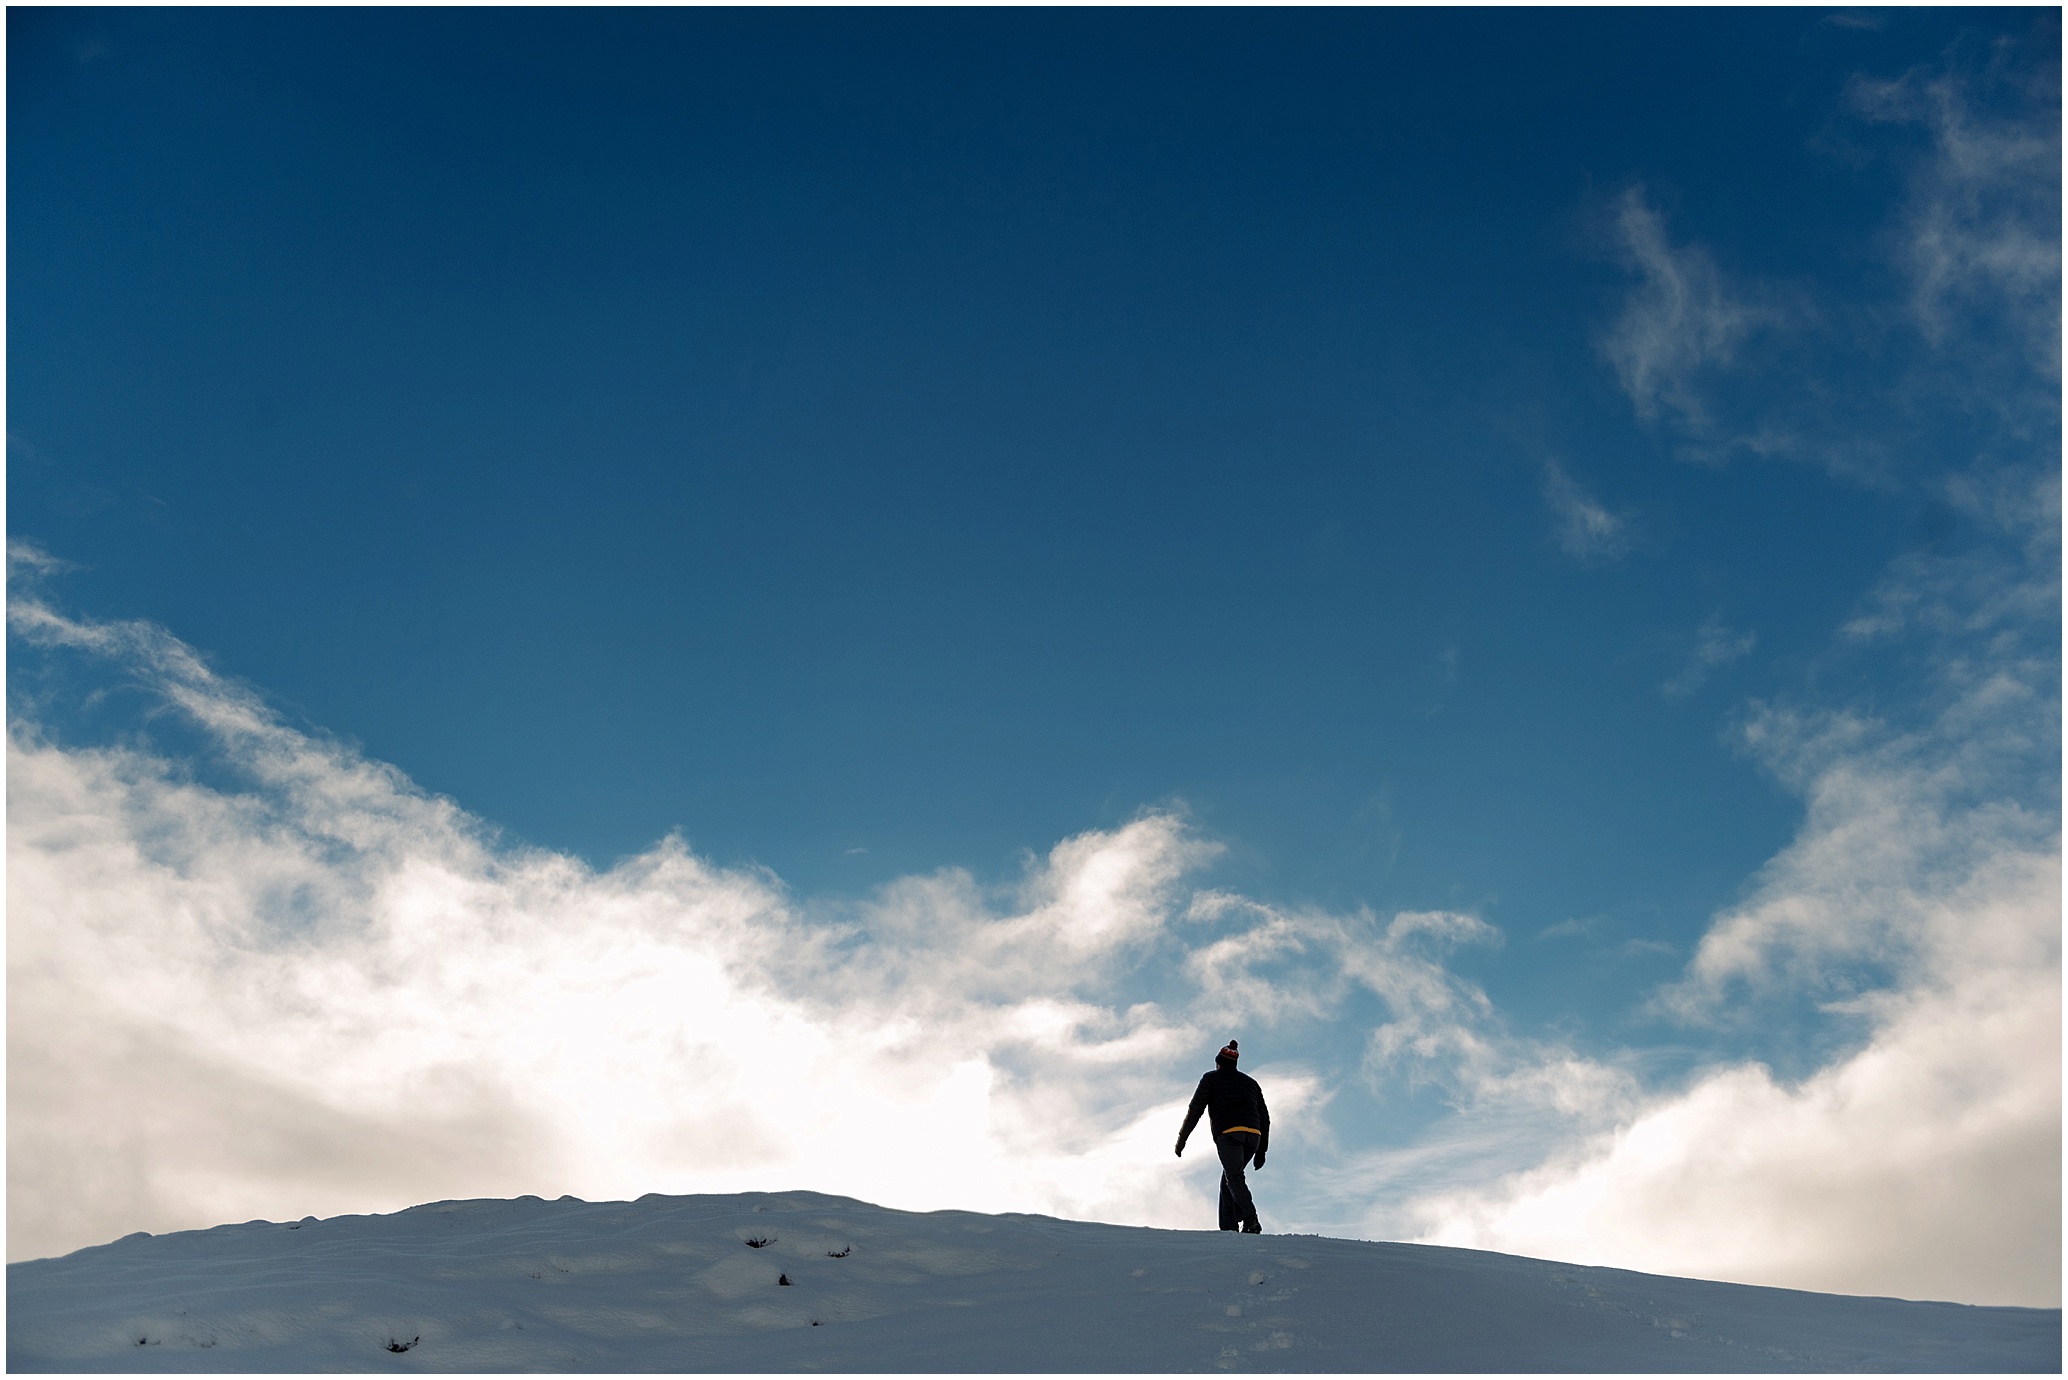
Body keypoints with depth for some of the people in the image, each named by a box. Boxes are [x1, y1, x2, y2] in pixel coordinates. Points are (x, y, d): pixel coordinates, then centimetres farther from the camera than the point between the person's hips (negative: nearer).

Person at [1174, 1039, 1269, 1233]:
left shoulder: (1212, 1078, 16)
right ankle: (1228, 1225, 3)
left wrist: (1182, 1138, 10)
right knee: (1228, 1179, 14)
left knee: (1234, 1177, -9)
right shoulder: (1250, 1082, 29)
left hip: (1227, 1133, -5)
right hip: (1253, 1135, 5)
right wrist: (1261, 1150, 23)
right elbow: (1264, 1117, 23)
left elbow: (1195, 1109, 6)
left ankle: (1250, 1219, -29)